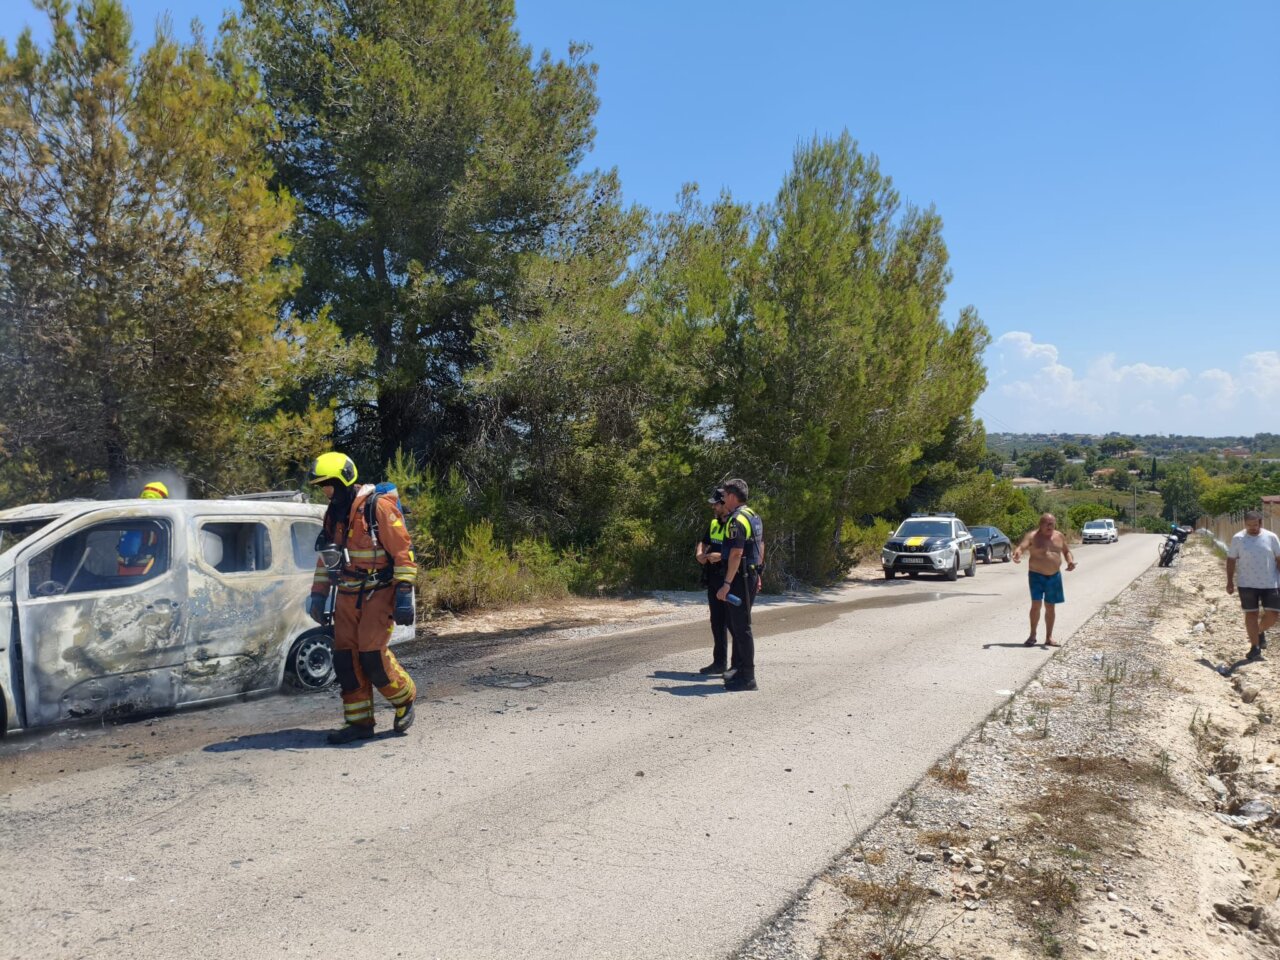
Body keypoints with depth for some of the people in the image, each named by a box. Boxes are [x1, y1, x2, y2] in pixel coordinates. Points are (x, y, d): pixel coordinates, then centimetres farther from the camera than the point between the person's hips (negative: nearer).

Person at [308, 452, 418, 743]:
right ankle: (359, 722, 13)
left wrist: (404, 594, -19)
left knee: (372, 655, -13)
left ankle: (405, 700, 13)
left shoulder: (379, 507, -13)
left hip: (379, 594, -7)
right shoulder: (333, 514, 11)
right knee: (345, 658, 2)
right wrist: (318, 595, 16)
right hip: (347, 596, 7)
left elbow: (402, 551, -15)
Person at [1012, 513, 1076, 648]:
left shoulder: (1059, 536, 6)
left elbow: (1066, 551, 17)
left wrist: (1070, 561, -4)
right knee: (1036, 604, -11)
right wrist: (1017, 554, -47)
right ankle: (1032, 635, 1)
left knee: (1050, 607, 9)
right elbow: (1021, 547, -23)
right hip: (1037, 575, -4)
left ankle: (1049, 637, 16)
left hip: (1054, 576, 4)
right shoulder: (1033, 536, -9)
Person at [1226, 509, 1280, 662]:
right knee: (1251, 614, 2)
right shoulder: (1238, 539, -2)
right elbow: (1231, 560, 1)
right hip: (1247, 584, -1)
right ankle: (1255, 648, 9)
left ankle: (1260, 632, 31)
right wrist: (1230, 581, -2)